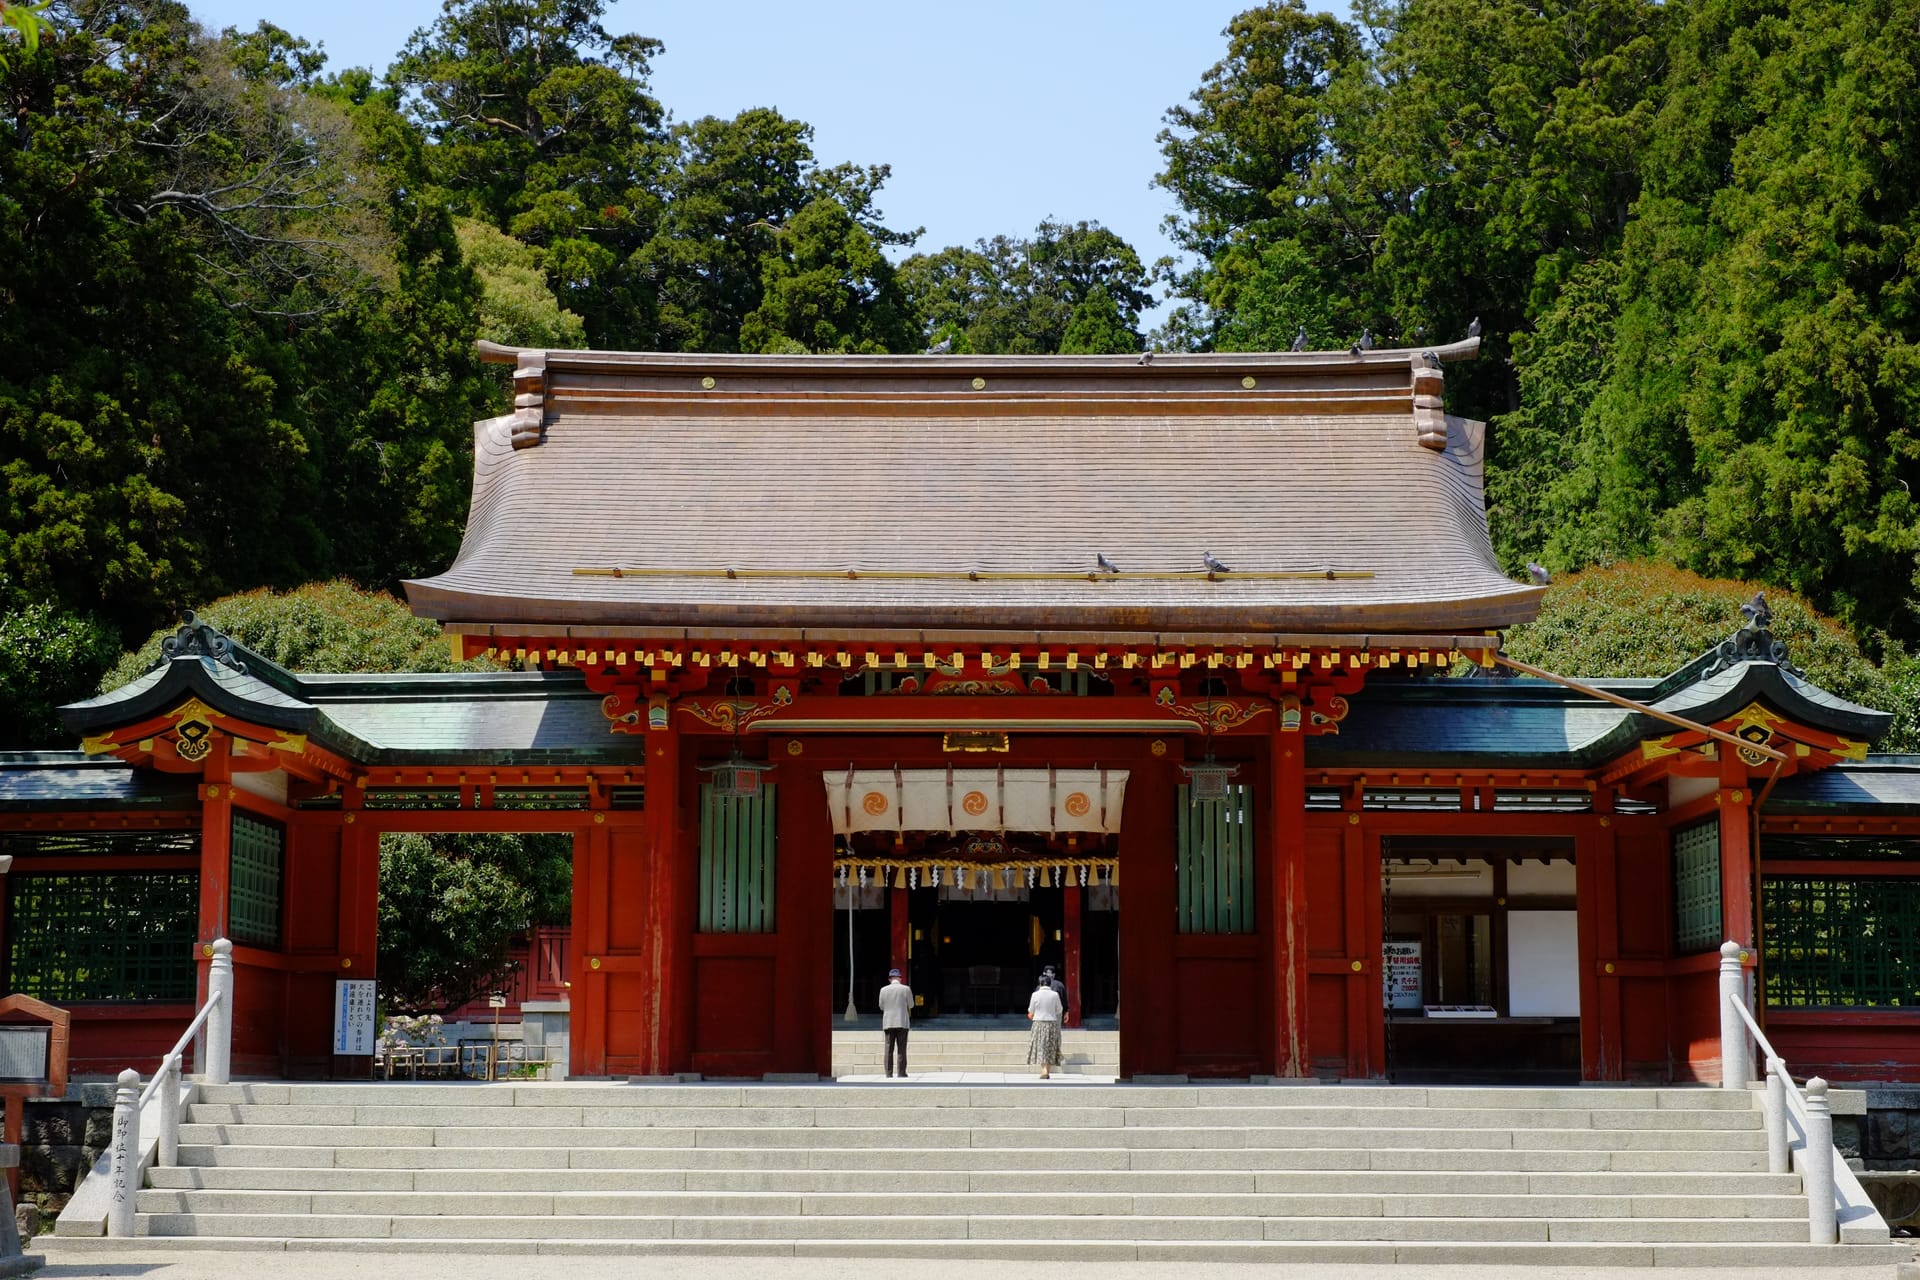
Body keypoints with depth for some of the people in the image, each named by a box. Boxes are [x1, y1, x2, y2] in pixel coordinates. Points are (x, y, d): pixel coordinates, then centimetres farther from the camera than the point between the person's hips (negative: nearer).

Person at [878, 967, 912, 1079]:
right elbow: (911, 1005, 6)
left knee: (889, 1049, 4)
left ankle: (889, 1073, 1)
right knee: (901, 1049, 1)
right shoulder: (906, 989, -4)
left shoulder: (884, 990, 1)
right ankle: (902, 1072, -2)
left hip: (888, 1023, 1)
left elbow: (881, 1006, 10)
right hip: (902, 1022, -1)